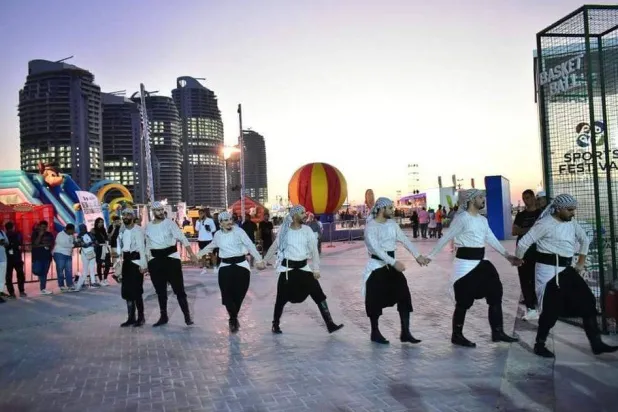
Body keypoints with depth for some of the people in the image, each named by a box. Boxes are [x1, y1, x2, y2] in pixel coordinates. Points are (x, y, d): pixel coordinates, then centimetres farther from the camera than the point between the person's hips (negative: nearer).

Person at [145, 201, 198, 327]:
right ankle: (163, 317, 25)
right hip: (155, 261, 4)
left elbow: (182, 238, -16)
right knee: (160, 291, 12)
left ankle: (187, 316, 7)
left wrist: (191, 254, -27)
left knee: (179, 288, -2)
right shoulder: (148, 226, 7)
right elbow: (148, 245, 15)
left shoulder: (170, 223, -6)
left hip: (171, 258, -4)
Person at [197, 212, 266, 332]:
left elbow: (250, 245, -11)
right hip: (225, 266, 2)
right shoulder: (218, 234, 7)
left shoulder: (238, 231, -5)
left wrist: (259, 260, -20)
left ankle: (233, 319, 20)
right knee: (227, 294, -10)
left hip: (241, 265, -2)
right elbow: (211, 246, 28)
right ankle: (234, 319, 8)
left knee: (239, 294, -3)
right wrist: (199, 253, 31)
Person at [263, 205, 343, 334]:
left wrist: (316, 269, -11)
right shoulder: (284, 230, -4)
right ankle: (275, 324, 27)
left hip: (303, 267, 2)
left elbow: (314, 249, -3)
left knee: (319, 295, -3)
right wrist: (264, 260, 10)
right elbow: (275, 246, 8)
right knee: (281, 298, 5)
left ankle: (330, 324, 1)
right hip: (287, 268, -2)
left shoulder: (307, 230, -2)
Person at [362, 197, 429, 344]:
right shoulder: (371, 226, -15)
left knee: (404, 296, 0)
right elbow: (376, 249, -24)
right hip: (377, 267, -6)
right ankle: (375, 333, 20)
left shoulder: (392, 224, 7)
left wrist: (417, 255, -9)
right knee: (376, 300, 3)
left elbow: (405, 240, 3)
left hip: (391, 265, 6)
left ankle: (405, 333, 8)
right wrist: (394, 262, -32)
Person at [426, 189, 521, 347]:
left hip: (481, 262, 9)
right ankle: (457, 335, 15)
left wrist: (507, 255, 3)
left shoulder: (483, 220, 12)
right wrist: (431, 256, -9)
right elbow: (446, 238, -11)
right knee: (464, 301, 0)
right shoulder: (462, 218, -12)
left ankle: (497, 332, 21)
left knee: (495, 294, 10)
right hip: (466, 264, -8)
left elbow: (492, 239, 12)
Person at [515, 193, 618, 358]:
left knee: (588, 302, 6)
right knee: (551, 309, -4)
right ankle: (540, 345, 13)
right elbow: (523, 243, -14)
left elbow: (585, 240, 26)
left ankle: (596, 344, 15)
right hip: (548, 270, -8)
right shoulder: (545, 224, -14)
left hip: (567, 269, 8)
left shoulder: (572, 224, 9)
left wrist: (581, 262, 24)